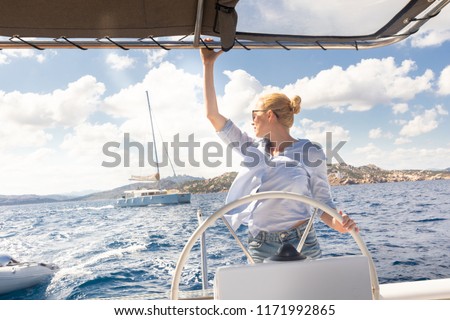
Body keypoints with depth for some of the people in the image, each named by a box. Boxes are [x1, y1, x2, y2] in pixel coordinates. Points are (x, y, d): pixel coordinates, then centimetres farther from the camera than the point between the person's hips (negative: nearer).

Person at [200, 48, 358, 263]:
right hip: (258, 246, 3)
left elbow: (323, 201, 0)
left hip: (300, 244, -3)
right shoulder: (253, 149, 6)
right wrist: (208, 65, 6)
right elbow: (213, 115, 5)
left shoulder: (310, 153, -4)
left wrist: (337, 223, -23)